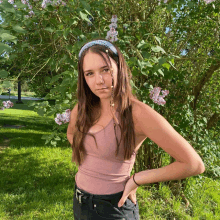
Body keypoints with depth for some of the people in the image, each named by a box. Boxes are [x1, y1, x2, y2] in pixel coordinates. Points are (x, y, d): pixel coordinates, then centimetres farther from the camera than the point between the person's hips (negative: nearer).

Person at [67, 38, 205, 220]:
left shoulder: (137, 113, -23)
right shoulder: (81, 110, -5)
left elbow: (194, 164, -23)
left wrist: (137, 180, -16)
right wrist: (87, 167, 5)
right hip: (79, 203, 6)